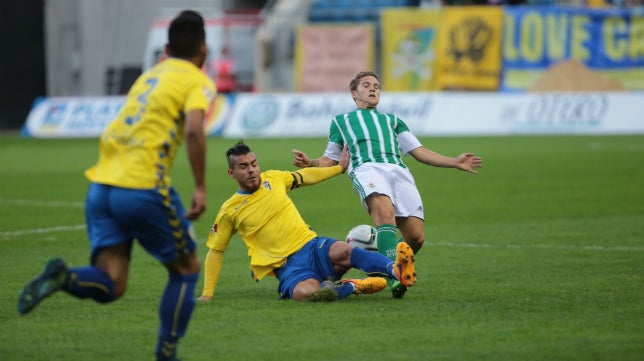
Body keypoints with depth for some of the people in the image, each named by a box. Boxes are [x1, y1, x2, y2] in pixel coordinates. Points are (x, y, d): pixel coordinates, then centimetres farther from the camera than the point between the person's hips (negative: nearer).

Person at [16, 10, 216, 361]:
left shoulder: (148, 75, 23)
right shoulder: (197, 81, 1)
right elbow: (193, 129, -16)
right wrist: (200, 188, -15)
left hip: (101, 185, 6)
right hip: (144, 188, -6)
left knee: (111, 284, 1)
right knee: (186, 269, 14)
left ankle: (62, 277, -27)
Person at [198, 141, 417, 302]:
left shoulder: (273, 179, 11)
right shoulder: (230, 211, 3)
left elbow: (304, 177, 29)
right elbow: (215, 252, 12)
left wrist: (339, 167, 34)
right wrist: (207, 294, 7)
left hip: (312, 247, 3)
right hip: (288, 266, -3)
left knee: (343, 252, -33)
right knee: (306, 293, -39)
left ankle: (396, 270, -52)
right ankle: (353, 287, -21)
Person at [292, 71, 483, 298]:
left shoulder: (392, 121, 39)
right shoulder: (340, 121, 34)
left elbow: (419, 152, 31)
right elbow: (330, 160, 30)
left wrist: (455, 162, 19)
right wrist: (309, 163, 7)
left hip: (399, 172, 3)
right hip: (367, 168, -3)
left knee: (416, 237, -15)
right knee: (385, 213, -36)